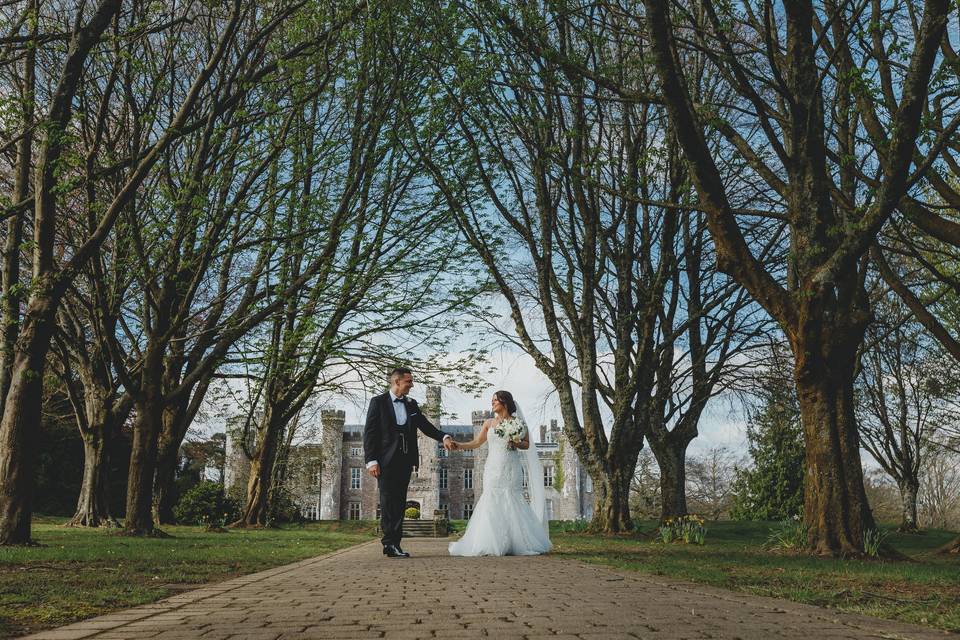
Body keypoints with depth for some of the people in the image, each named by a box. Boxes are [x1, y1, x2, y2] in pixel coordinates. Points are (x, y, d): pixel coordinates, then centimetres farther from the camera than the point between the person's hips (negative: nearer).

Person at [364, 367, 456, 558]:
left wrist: (444, 437, -6)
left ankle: (395, 544, 9)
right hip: (386, 461, -5)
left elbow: (425, 426, 12)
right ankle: (390, 544, -4)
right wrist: (371, 460, -13)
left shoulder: (411, 404, 15)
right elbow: (369, 433, -4)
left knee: (399, 504, 6)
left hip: (405, 461, 5)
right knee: (388, 503, -6)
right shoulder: (378, 402, 0)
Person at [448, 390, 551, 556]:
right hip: (493, 468, 2)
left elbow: (527, 444, 9)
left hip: (511, 469, -2)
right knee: (492, 503, -5)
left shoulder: (518, 422, 6)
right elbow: (476, 442, 10)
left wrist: (517, 444, -11)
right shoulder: (489, 423, 13)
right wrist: (458, 445, -1)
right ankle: (493, 545, -3)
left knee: (511, 502, -7)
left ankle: (517, 543, 1)